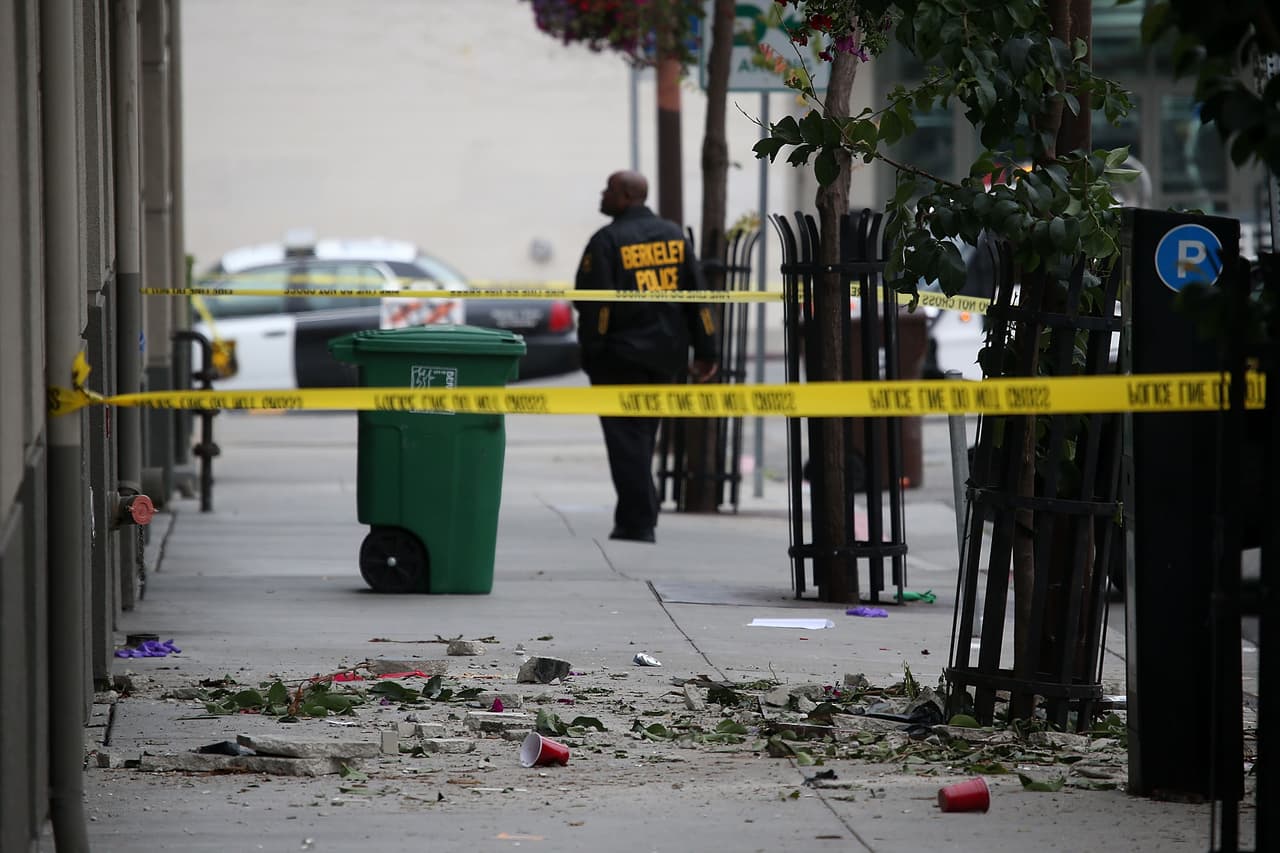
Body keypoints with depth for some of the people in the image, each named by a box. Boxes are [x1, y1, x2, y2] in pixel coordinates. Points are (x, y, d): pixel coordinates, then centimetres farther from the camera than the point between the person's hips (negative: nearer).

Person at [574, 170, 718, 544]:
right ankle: (637, 516, 18)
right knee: (643, 436, 16)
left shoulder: (607, 241, -11)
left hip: (621, 357, -6)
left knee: (626, 440, -3)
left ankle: (638, 522, -8)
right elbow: (696, 295, 7)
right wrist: (705, 351, 9)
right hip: (666, 355, 6)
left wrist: (591, 353, -8)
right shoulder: (673, 235, 9)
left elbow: (593, 303, -16)